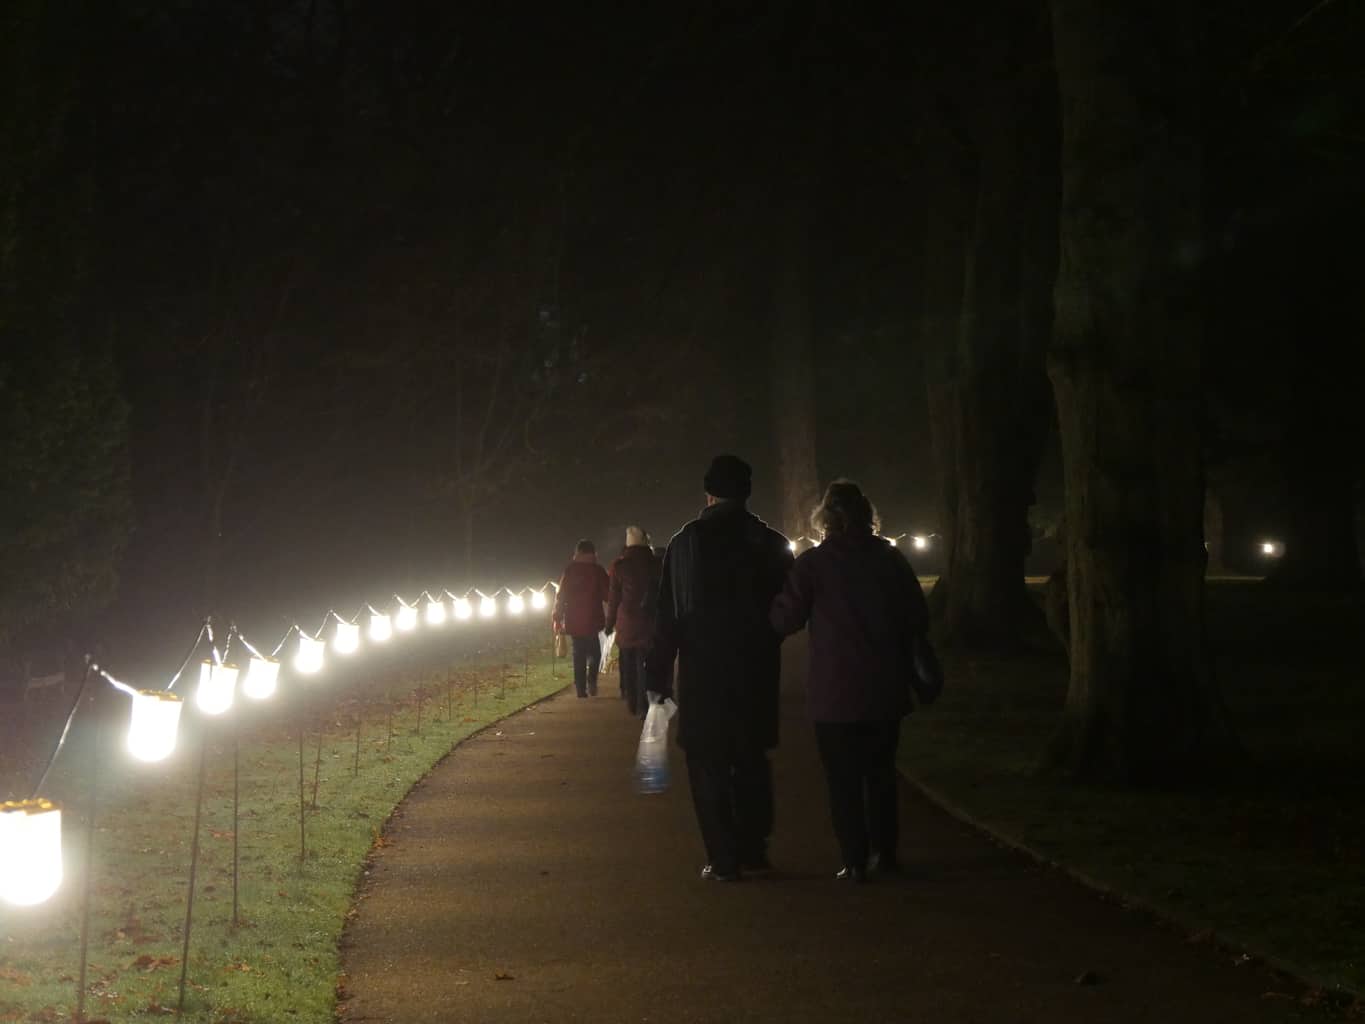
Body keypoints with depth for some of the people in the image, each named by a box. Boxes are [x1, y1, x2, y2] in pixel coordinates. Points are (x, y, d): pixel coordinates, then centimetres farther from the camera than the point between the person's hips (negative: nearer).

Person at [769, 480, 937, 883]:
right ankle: (886, 852, 18)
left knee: (843, 779, 3)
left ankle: (855, 860, -1)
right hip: (886, 689, 3)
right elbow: (918, 619, 4)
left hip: (835, 692, -3)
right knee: (880, 772, 17)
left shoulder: (814, 562, -9)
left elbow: (784, 619, -9)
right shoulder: (891, 559, 2)